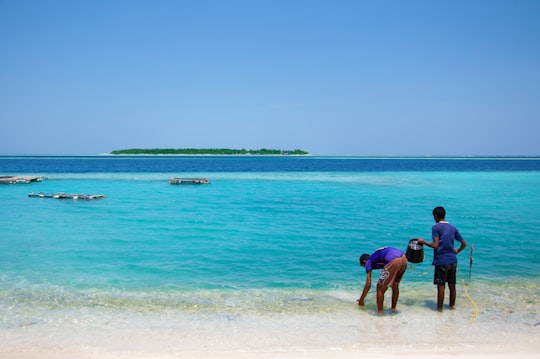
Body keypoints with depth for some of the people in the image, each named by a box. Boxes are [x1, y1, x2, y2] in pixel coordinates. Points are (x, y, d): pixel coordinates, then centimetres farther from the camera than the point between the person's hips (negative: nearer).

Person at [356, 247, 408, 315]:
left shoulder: (369, 261, 17)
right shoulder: (377, 256, 37)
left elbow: (368, 284, 14)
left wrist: (361, 299, 25)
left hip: (393, 262, -8)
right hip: (404, 259, 8)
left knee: (380, 288, 10)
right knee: (395, 286, 28)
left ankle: (380, 312, 15)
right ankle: (393, 309, 39)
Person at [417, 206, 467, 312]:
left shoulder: (436, 227, -8)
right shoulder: (453, 228, 11)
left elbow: (435, 245, -16)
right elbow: (464, 244, 12)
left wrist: (423, 242, -4)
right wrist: (457, 251, 28)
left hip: (441, 261, -6)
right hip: (453, 260, 6)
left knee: (441, 286, 0)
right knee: (452, 285, 14)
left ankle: (439, 307, 5)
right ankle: (452, 305, 23)